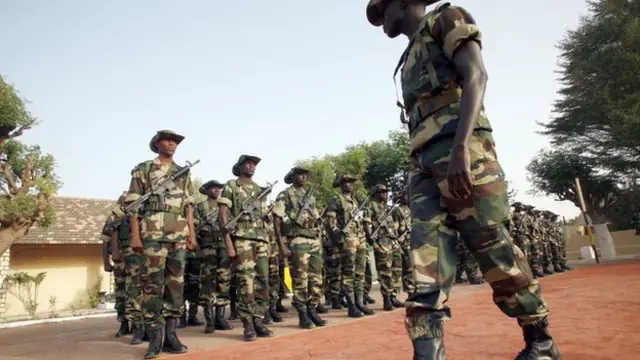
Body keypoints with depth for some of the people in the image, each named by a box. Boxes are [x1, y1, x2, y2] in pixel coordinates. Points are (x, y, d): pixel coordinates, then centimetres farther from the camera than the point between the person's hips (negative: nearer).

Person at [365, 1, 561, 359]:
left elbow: (476, 76, -9)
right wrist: (420, 171, 18)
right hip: (425, 160, 8)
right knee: (426, 257, -5)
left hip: (462, 149, -8)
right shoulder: (411, 58, 31)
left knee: (495, 249, -5)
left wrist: (460, 147, -22)